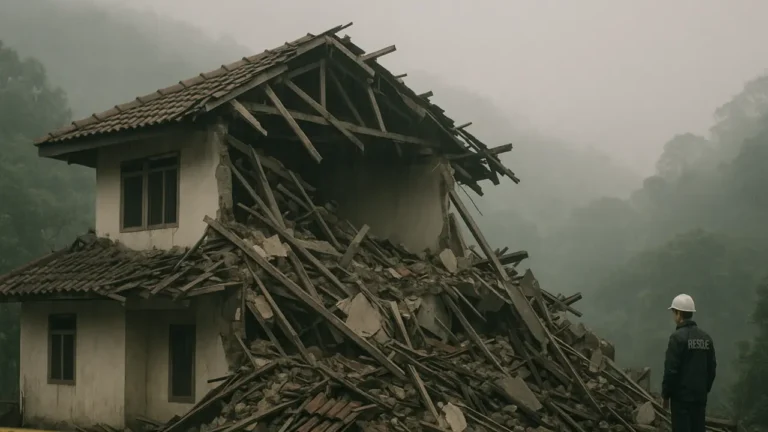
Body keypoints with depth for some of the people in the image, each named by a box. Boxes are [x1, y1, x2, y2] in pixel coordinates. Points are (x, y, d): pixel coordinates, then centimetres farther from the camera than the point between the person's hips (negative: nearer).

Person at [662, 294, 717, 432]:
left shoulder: (677, 337, -13)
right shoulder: (706, 337, 8)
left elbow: (671, 369, -15)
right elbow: (712, 367, 12)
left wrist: (666, 394, -6)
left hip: (682, 395, -7)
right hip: (700, 395, 7)